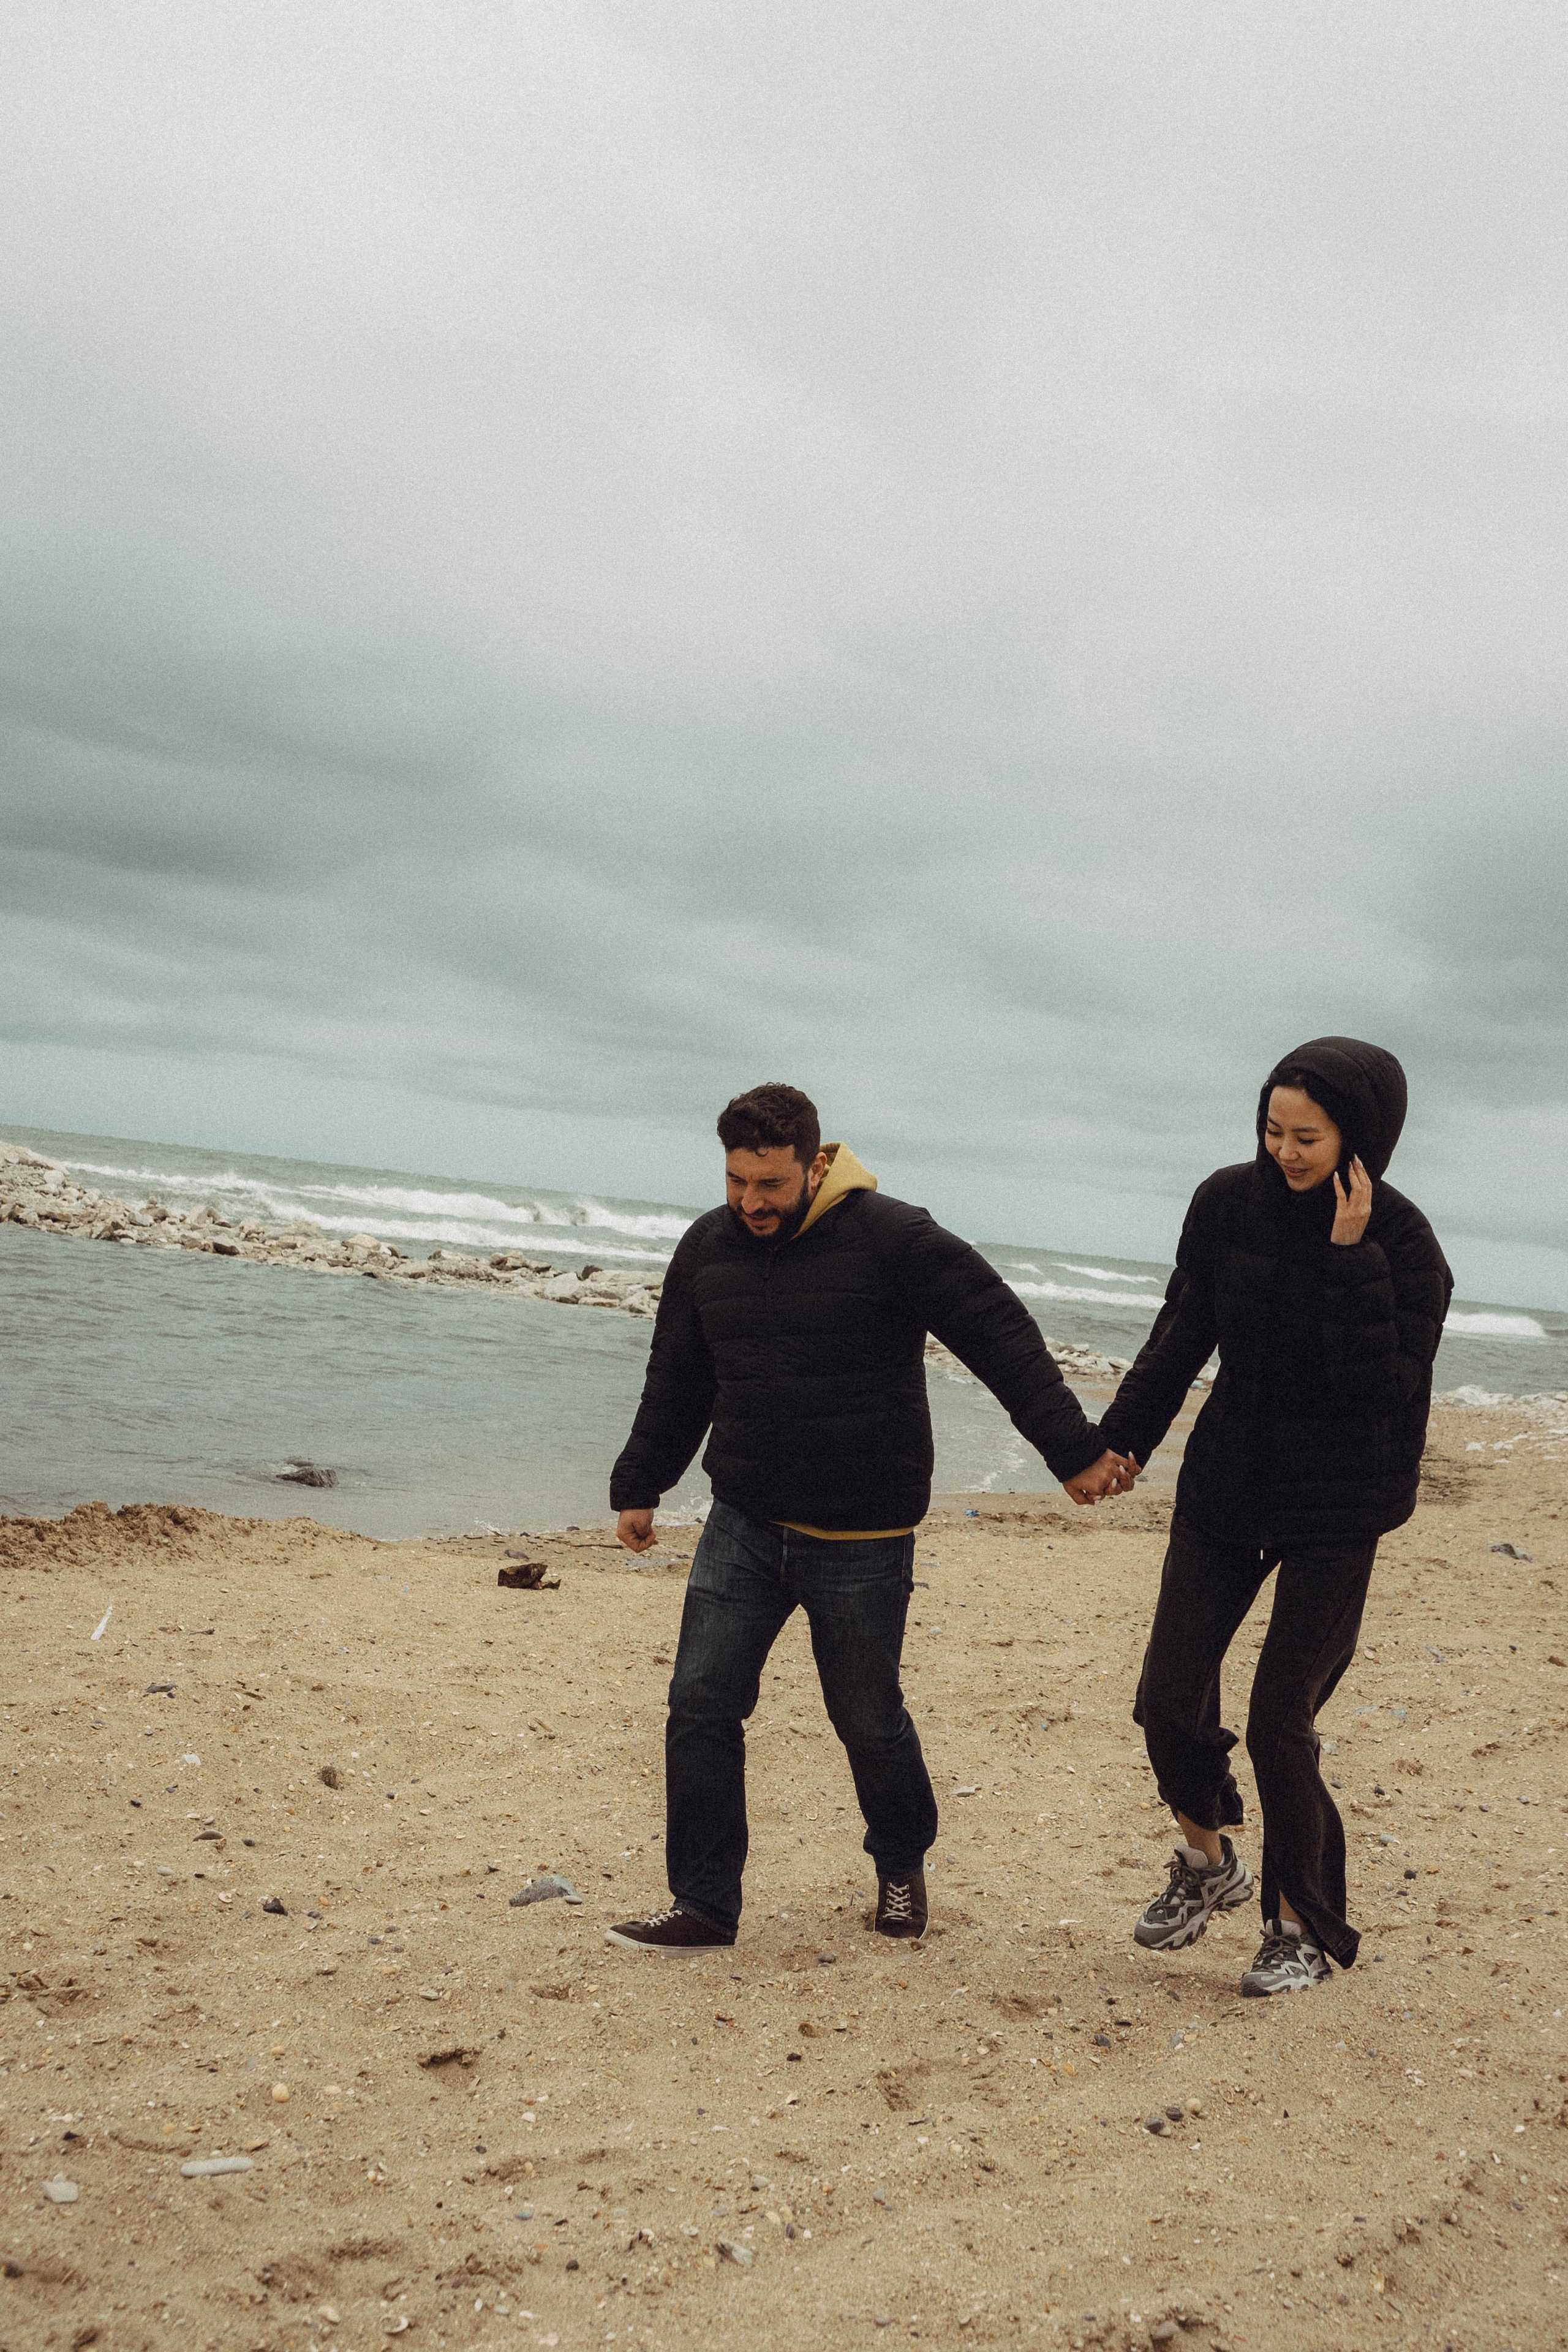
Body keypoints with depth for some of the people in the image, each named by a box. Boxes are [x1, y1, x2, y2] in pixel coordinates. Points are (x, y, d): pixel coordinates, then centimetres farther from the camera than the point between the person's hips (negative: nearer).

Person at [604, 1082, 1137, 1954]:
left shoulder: (891, 1237, -13)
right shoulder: (708, 1248, 4)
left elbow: (1005, 1338, -9)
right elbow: (677, 1380, 18)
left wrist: (1074, 1451, -9)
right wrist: (640, 1487, 23)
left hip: (860, 1544, -4)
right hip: (744, 1525, 4)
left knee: (868, 1719, 9)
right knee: (701, 1705, -3)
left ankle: (903, 1865, 38)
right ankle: (705, 1906, 10)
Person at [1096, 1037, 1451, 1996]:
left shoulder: (1401, 1241, -15)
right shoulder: (1230, 1203, -5)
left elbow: (1381, 1386, -24)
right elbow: (1182, 1335, 3)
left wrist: (1350, 1255, -28)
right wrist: (1119, 1440, -6)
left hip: (1337, 1509, -4)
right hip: (1228, 1484, 4)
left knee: (1279, 1723, -4)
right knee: (1170, 1700, 4)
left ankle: (1305, 1925, 18)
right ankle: (1209, 1863, 32)